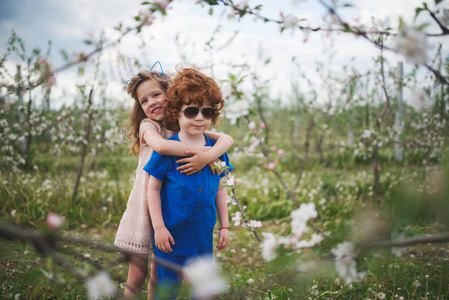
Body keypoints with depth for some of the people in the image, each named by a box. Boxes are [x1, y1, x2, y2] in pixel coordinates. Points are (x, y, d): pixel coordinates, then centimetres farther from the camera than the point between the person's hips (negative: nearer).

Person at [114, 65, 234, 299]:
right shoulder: (148, 125, -5)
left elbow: (227, 139, -10)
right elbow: (160, 145, -30)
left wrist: (208, 155, -30)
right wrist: (202, 149, -27)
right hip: (145, 207, -2)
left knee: (159, 275, 12)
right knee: (137, 274, 4)